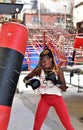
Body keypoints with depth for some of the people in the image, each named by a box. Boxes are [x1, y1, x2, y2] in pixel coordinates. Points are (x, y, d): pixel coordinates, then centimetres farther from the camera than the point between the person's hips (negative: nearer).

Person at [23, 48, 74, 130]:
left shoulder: (58, 70, -9)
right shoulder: (38, 70, -6)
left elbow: (64, 88, -9)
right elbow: (25, 79, 2)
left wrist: (56, 81, -27)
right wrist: (31, 82, -20)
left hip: (57, 98, -1)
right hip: (44, 99, 1)